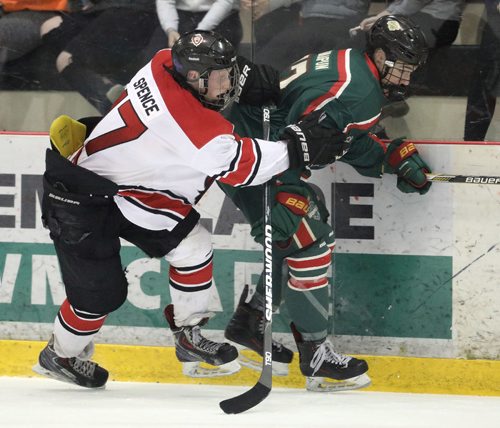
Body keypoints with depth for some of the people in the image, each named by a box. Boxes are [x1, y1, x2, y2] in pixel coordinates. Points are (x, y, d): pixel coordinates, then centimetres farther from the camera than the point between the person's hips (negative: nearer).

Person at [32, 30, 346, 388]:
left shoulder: (166, 64, -10)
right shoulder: (190, 120, -33)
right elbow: (240, 164, -28)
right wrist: (298, 147, -26)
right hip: (80, 199, -10)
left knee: (193, 246, 5)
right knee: (100, 293, 1)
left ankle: (189, 337, 18)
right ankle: (59, 356, 28)